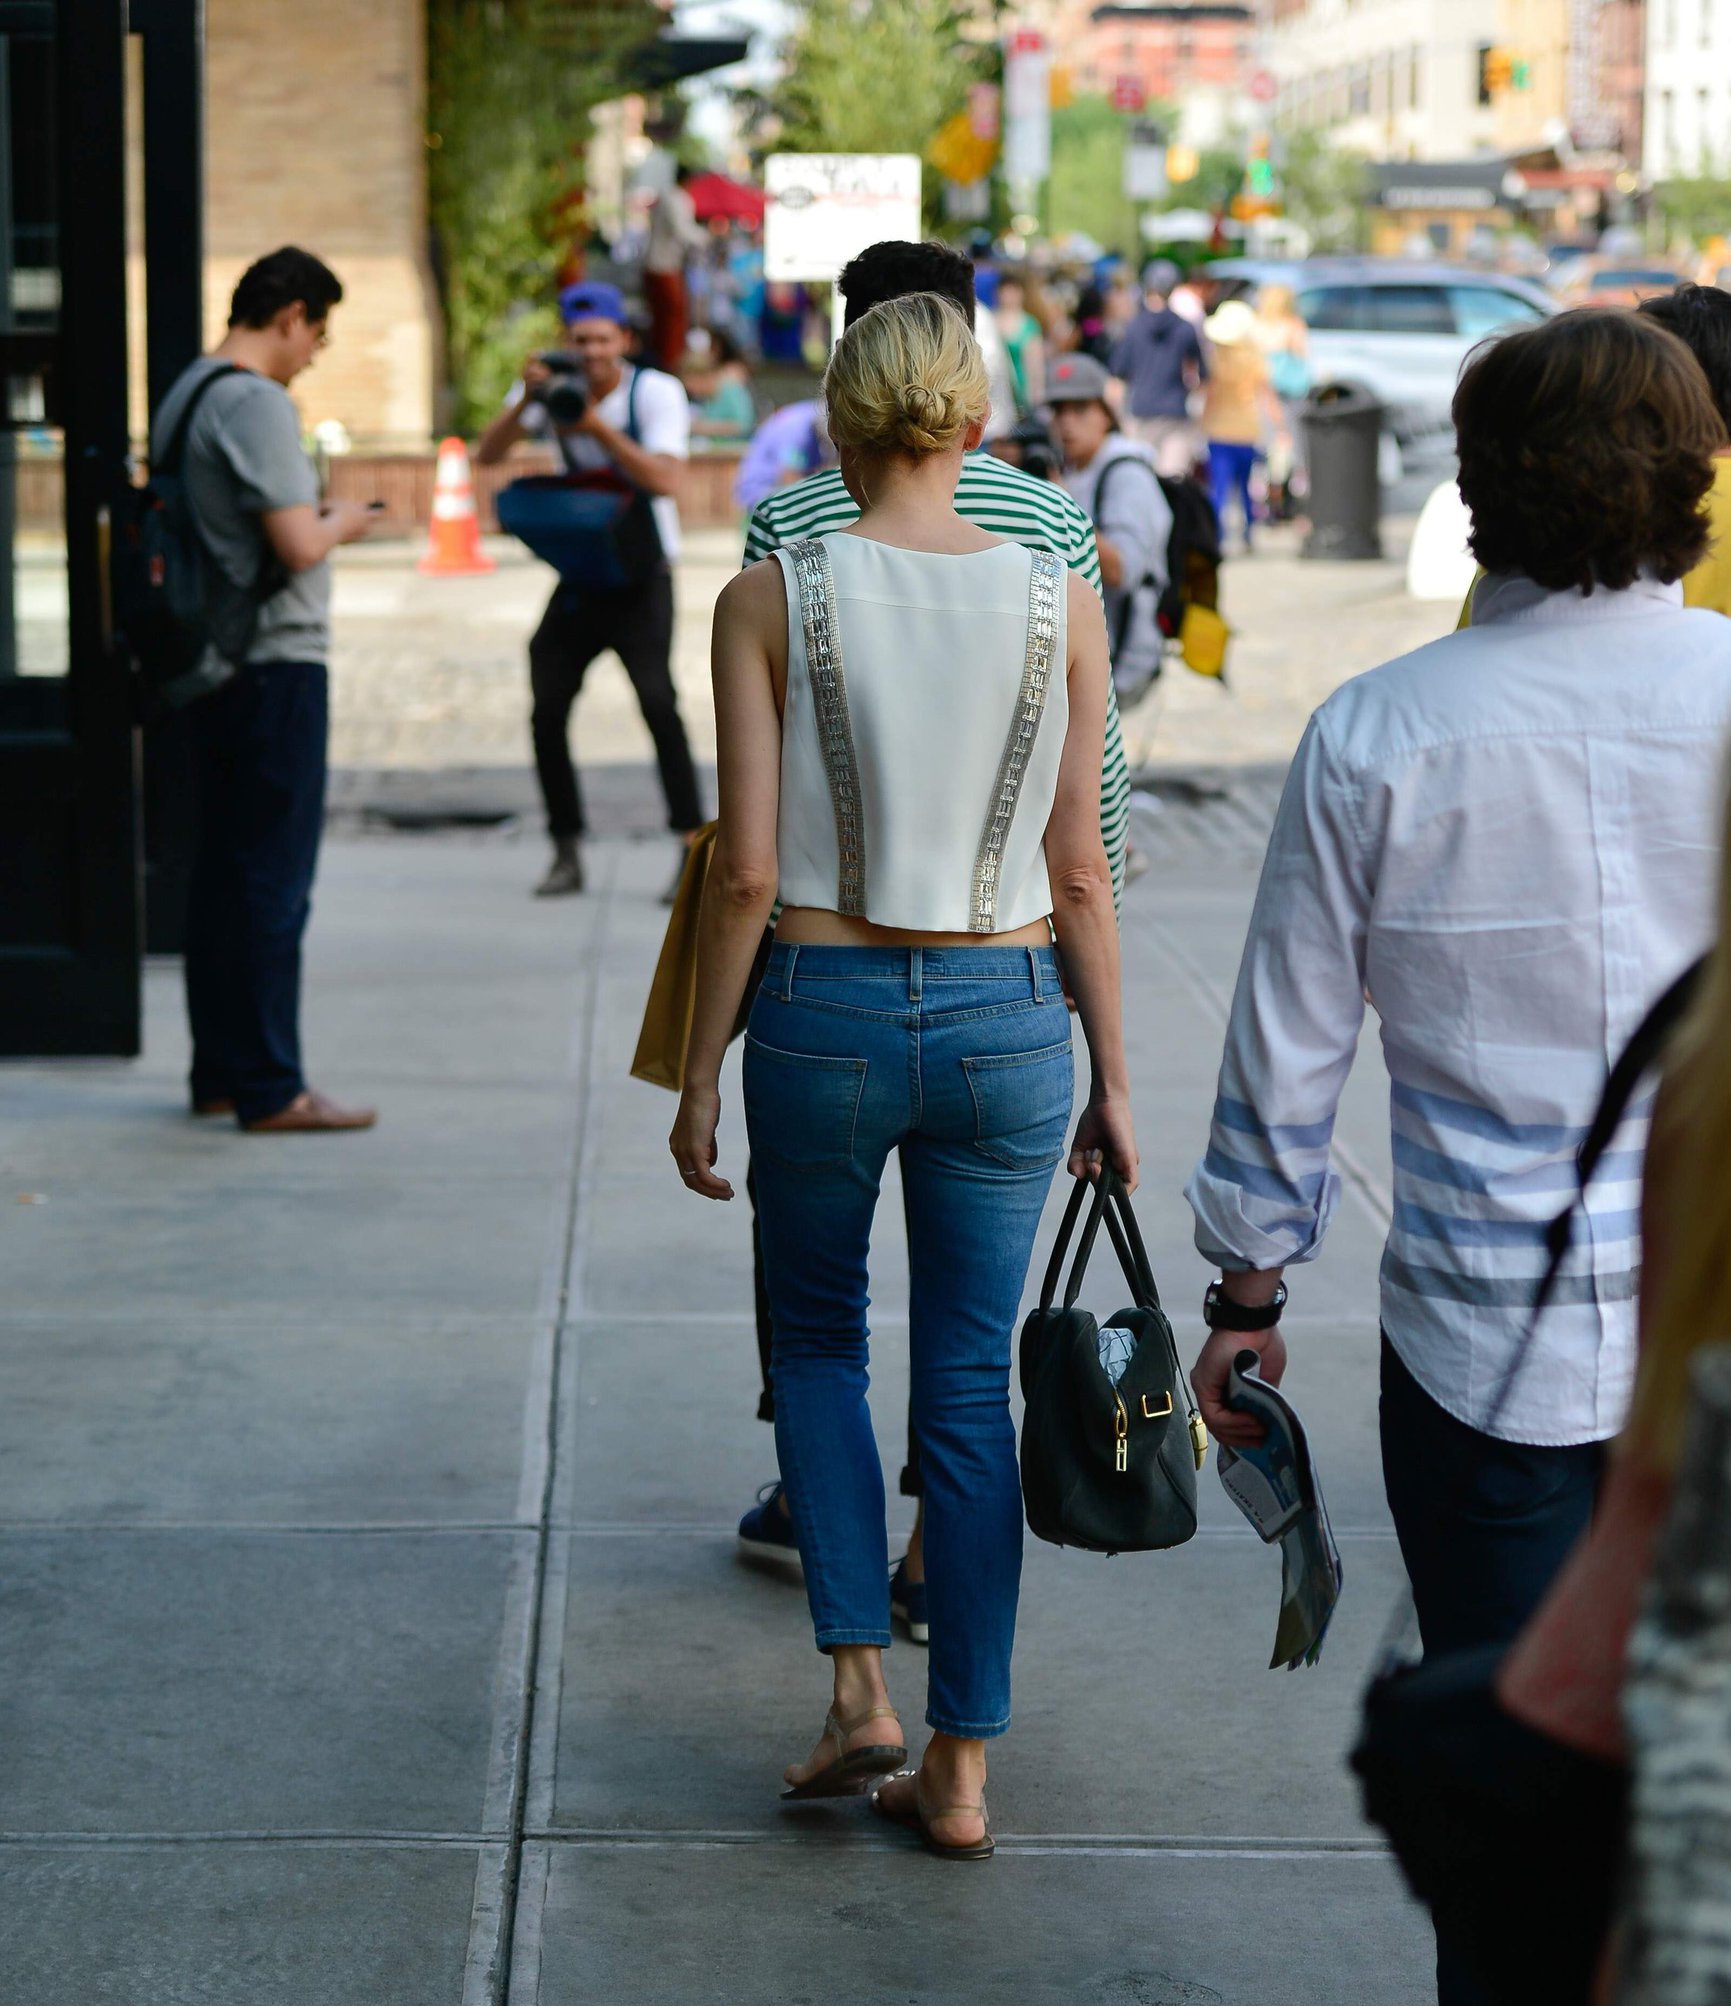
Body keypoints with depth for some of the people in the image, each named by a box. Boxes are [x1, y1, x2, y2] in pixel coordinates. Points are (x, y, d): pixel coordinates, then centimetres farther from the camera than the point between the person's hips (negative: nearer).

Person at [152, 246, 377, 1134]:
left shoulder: (183, 396, 13)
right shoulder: (255, 403, -16)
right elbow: (298, 546, -21)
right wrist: (341, 523, 0)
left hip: (217, 667, 9)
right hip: (277, 664, -9)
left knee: (220, 874, 13)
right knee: (276, 882, -5)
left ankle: (219, 1074, 20)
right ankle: (270, 1089, -1)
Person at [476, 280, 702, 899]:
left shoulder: (656, 391, -10)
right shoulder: (552, 389, 0)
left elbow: (665, 481, -24)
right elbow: (487, 454, -9)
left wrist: (598, 427, -31)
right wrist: (527, 400, -24)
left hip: (642, 574, -4)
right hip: (579, 573, 5)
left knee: (656, 700, -21)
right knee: (547, 713, 2)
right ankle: (567, 854, 15)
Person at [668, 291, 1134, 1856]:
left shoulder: (770, 600, -7)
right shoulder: (1061, 603, -3)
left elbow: (748, 871, -8)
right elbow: (1079, 873, 0)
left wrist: (700, 1072, 2)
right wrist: (1112, 1082, 9)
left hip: (822, 1017, -1)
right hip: (1005, 1019, 1)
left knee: (818, 1340, 22)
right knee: (970, 1389, 10)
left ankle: (860, 1682, 10)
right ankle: (961, 1770, 13)